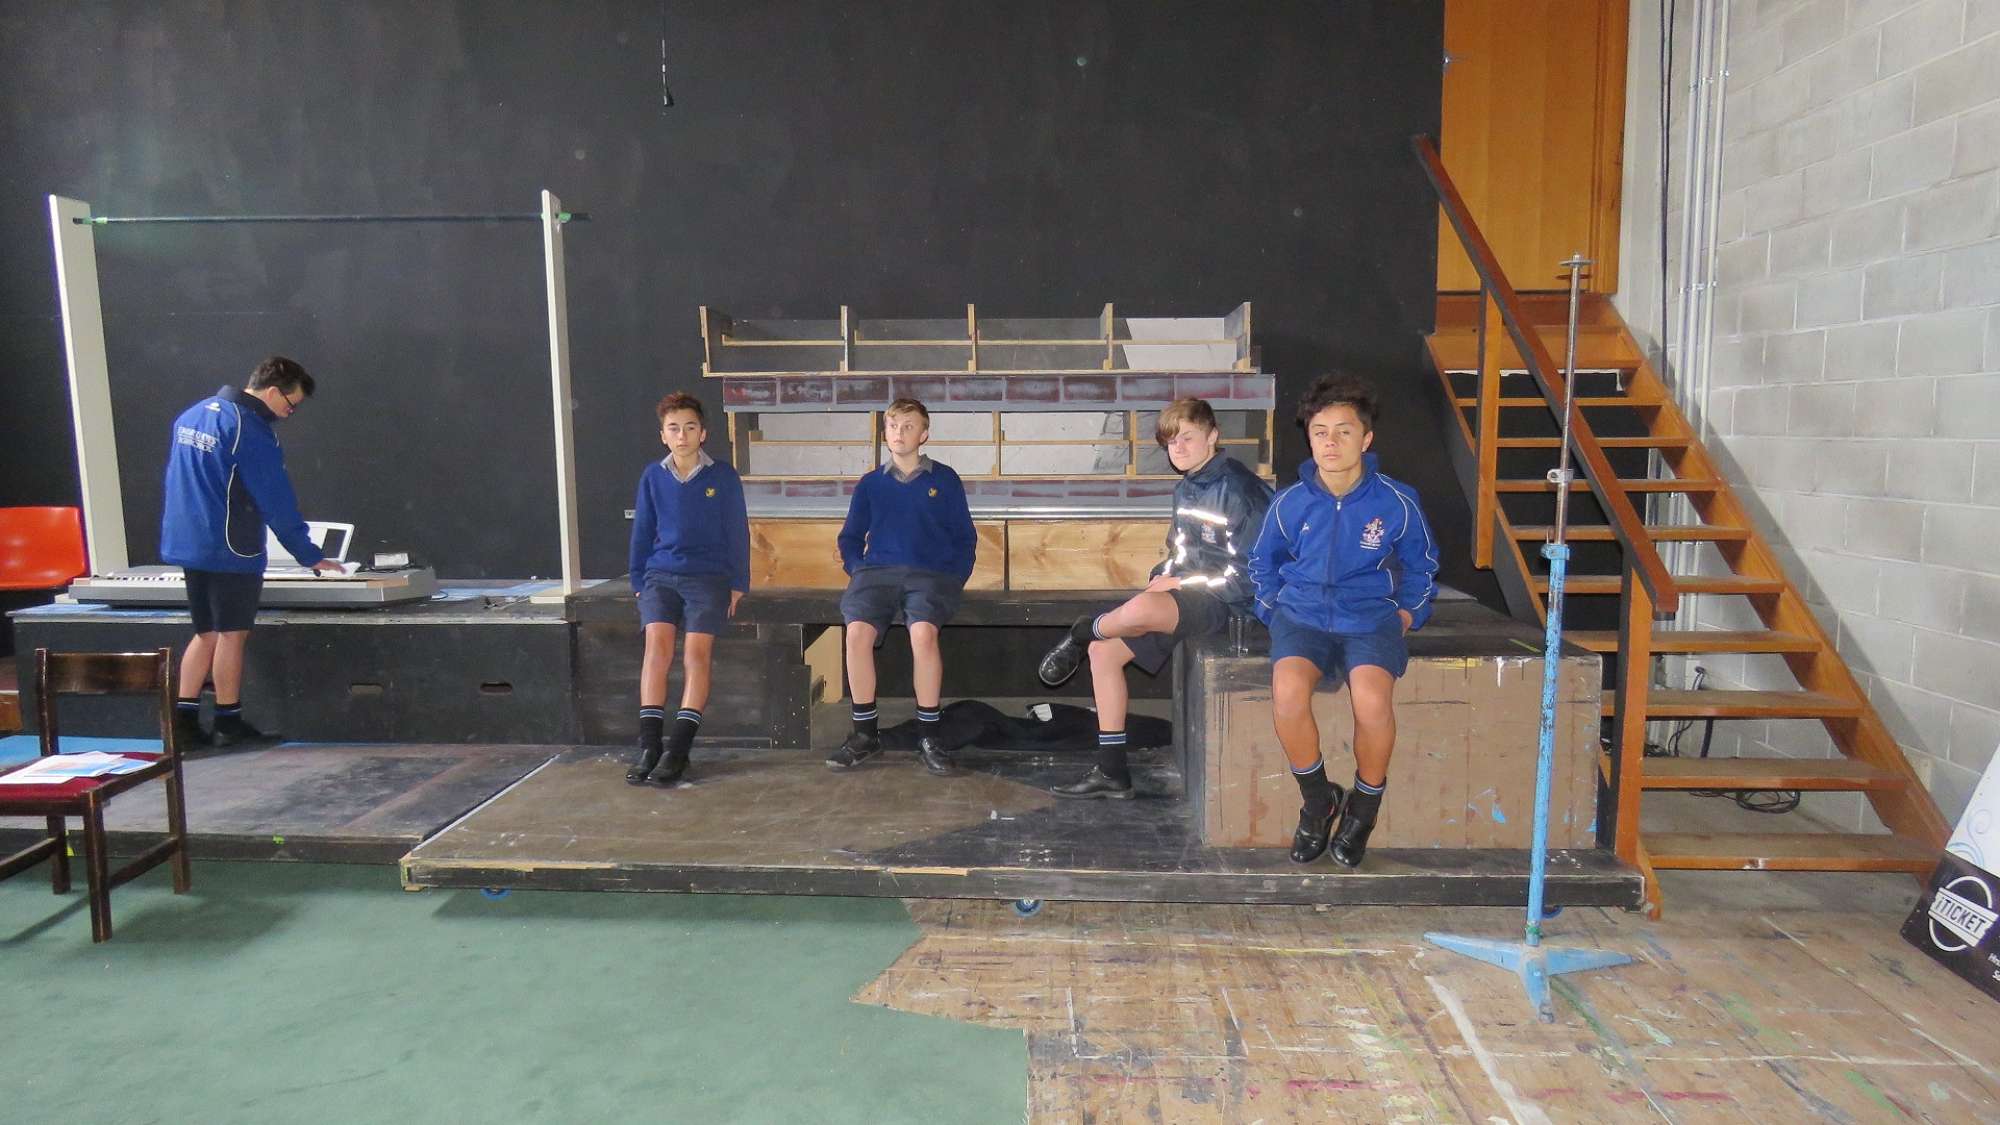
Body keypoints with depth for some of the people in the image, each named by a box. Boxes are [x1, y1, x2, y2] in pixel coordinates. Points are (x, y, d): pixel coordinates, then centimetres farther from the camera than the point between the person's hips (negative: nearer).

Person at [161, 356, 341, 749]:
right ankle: (229, 726, 7)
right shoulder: (250, 429, -15)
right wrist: (311, 555, -7)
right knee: (232, 635, 0)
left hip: (187, 544, 8)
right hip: (230, 551, -8)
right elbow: (277, 501, -14)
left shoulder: (191, 415, 13)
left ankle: (184, 721, 12)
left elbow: (176, 482, 20)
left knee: (206, 633, 14)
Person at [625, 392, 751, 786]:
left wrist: (738, 584, 2)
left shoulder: (723, 476, 4)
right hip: (661, 573, 2)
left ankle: (678, 749, -20)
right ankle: (650, 746, -23)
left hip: (709, 575, -2)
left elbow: (737, 531, 6)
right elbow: (642, 531, 16)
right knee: (657, 642, -22)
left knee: (697, 650, -21)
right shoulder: (653, 477, 11)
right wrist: (638, 581, 10)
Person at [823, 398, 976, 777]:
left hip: (930, 573, -2)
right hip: (877, 571, 2)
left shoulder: (944, 479, 13)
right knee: (857, 631, -29)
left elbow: (965, 539, 14)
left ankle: (928, 737, -21)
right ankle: (865, 734, -15)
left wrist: (955, 580, -1)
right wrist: (858, 571, 3)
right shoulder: (870, 484, 18)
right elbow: (850, 538, 22)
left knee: (923, 632, -34)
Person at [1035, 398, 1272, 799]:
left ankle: (1082, 632, -1)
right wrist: (1163, 577, 2)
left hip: (1222, 601, -9)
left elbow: (1251, 572, -17)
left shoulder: (1237, 489, -14)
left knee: (1141, 608, -37)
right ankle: (1112, 772, 7)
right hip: (1185, 592, 9)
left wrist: (1182, 583, -15)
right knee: (1104, 650, 1)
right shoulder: (1186, 490, 13)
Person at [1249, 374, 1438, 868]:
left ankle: (1364, 806, -2)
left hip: (1371, 619, -1)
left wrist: (1408, 613, 6)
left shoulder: (1397, 502, -3)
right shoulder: (1290, 504, -1)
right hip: (1302, 617, 1)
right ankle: (1318, 799, -5)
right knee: (1288, 692, -32)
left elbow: (1421, 566, 17)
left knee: (1372, 701, -32)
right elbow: (1262, 563, 19)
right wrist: (1274, 608, 8)